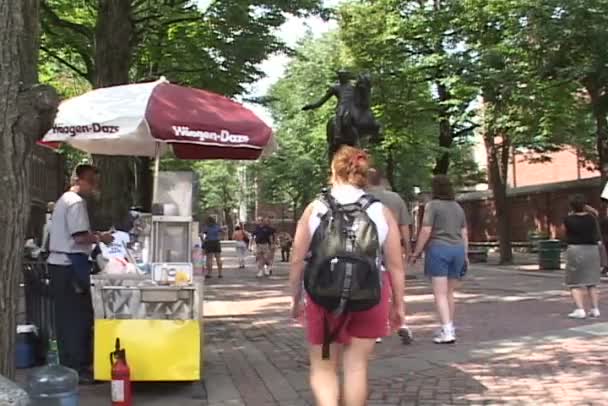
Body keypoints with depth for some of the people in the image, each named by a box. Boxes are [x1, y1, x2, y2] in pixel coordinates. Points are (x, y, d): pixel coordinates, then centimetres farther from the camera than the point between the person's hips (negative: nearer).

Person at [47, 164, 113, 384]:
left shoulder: (64, 199, 19)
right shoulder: (76, 202, -14)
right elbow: (79, 236, -22)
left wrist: (95, 236, 12)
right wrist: (100, 238, -7)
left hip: (59, 263, 10)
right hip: (70, 266, -10)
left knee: (66, 317, 14)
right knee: (78, 318, -4)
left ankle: (69, 365, 21)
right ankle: (77, 369, 1)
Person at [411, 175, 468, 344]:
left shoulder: (432, 205, -7)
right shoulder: (458, 207, 13)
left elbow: (426, 231, -12)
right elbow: (464, 233, 13)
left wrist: (417, 252, -5)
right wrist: (465, 255, 17)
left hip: (438, 249, -6)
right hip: (457, 250, 6)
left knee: (440, 294, -6)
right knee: (449, 292, 15)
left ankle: (447, 332, -14)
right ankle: (448, 328, 21)